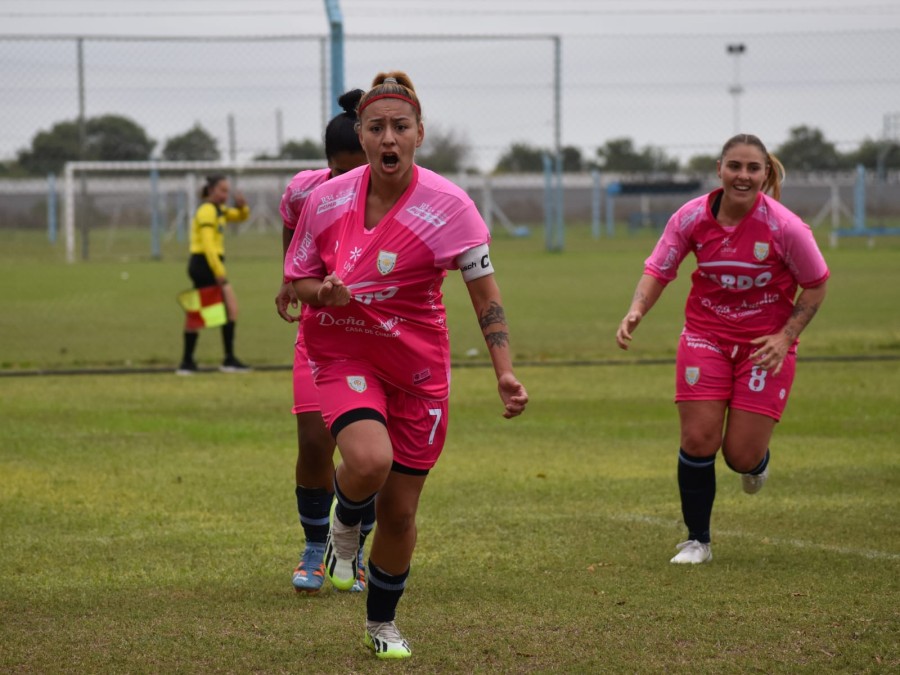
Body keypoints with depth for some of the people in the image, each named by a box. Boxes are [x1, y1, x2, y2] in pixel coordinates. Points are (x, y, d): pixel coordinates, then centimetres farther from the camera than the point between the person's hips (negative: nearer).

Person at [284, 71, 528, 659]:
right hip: (343, 353, 0)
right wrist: (324, 293, -19)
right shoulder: (328, 199, -8)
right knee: (370, 460, -30)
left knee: (399, 512, 6)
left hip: (418, 368, 0)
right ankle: (346, 523, 7)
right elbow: (299, 280, 5)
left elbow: (486, 294, -10)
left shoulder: (447, 205, -14)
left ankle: (383, 621, 33)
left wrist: (505, 372, -21)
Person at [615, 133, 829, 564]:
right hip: (706, 335, 2)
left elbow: (815, 286, -4)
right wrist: (636, 311, -22)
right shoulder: (692, 218, -11)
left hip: (765, 343, -2)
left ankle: (757, 461, 36)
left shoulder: (785, 227, -17)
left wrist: (785, 337, -14)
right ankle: (697, 541, 11)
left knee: (741, 457, -5)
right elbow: (658, 269, -3)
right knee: (698, 440, -8)